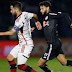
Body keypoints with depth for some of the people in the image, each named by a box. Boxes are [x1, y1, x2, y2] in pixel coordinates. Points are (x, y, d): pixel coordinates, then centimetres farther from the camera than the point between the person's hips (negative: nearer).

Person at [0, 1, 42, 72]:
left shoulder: (19, 20, -22)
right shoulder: (25, 14, 3)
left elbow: (11, 32, -19)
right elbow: (35, 15, 21)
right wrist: (37, 22, 43)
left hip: (26, 45, -10)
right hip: (21, 44, 10)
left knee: (21, 66, -12)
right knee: (10, 58, 12)